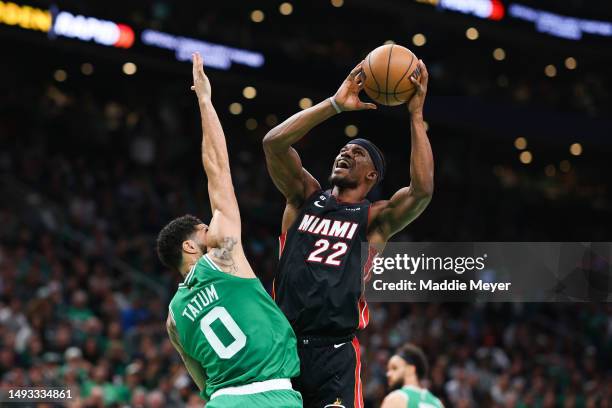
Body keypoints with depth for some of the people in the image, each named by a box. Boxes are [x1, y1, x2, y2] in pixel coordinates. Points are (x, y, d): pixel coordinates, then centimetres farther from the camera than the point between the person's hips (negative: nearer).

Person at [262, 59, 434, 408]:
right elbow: (274, 142, -1)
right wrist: (336, 104, -4)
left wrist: (416, 115, -10)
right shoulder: (306, 197, 14)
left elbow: (423, 190, -13)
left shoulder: (376, 218, 7)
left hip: (336, 353, -2)